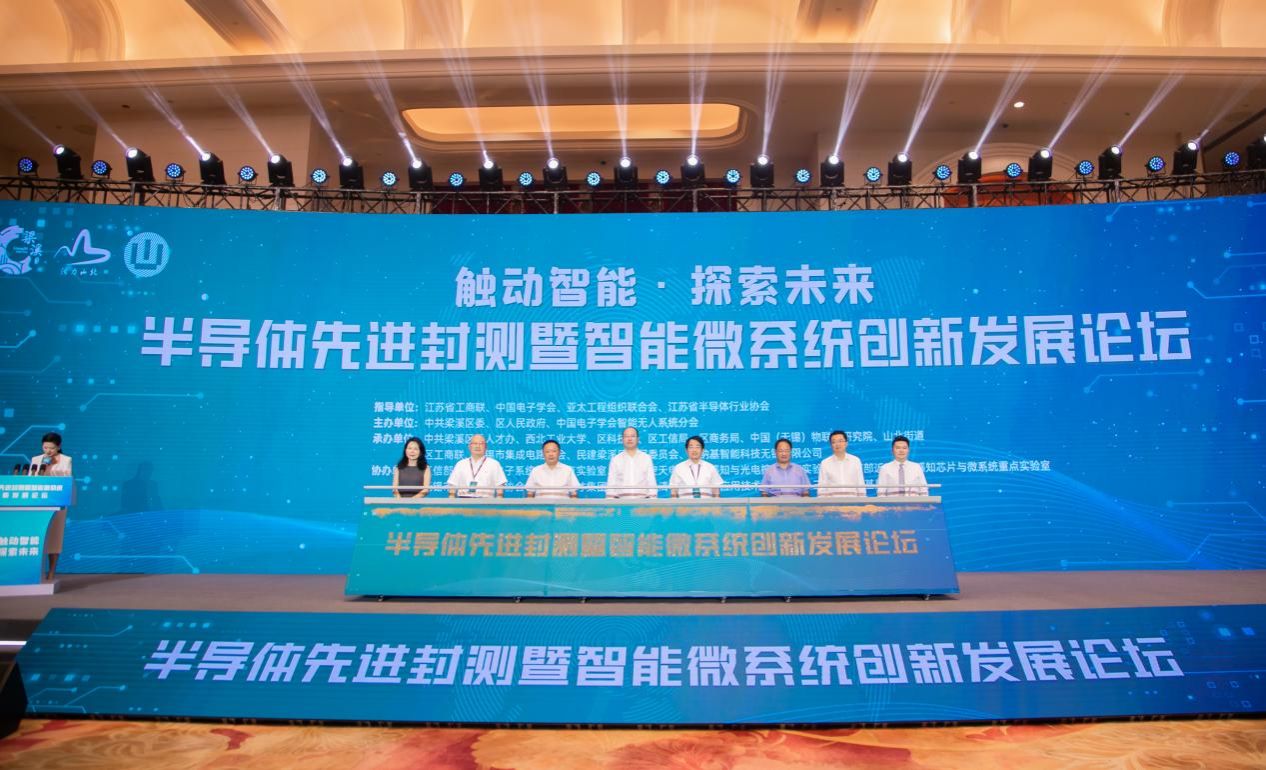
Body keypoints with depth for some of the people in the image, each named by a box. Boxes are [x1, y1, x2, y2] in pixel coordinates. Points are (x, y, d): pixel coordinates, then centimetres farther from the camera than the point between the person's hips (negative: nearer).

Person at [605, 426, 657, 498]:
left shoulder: (646, 458, 7)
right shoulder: (615, 459, 7)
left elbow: (651, 482, 5)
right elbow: (611, 484, 6)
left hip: (642, 499, 0)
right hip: (622, 500, 0)